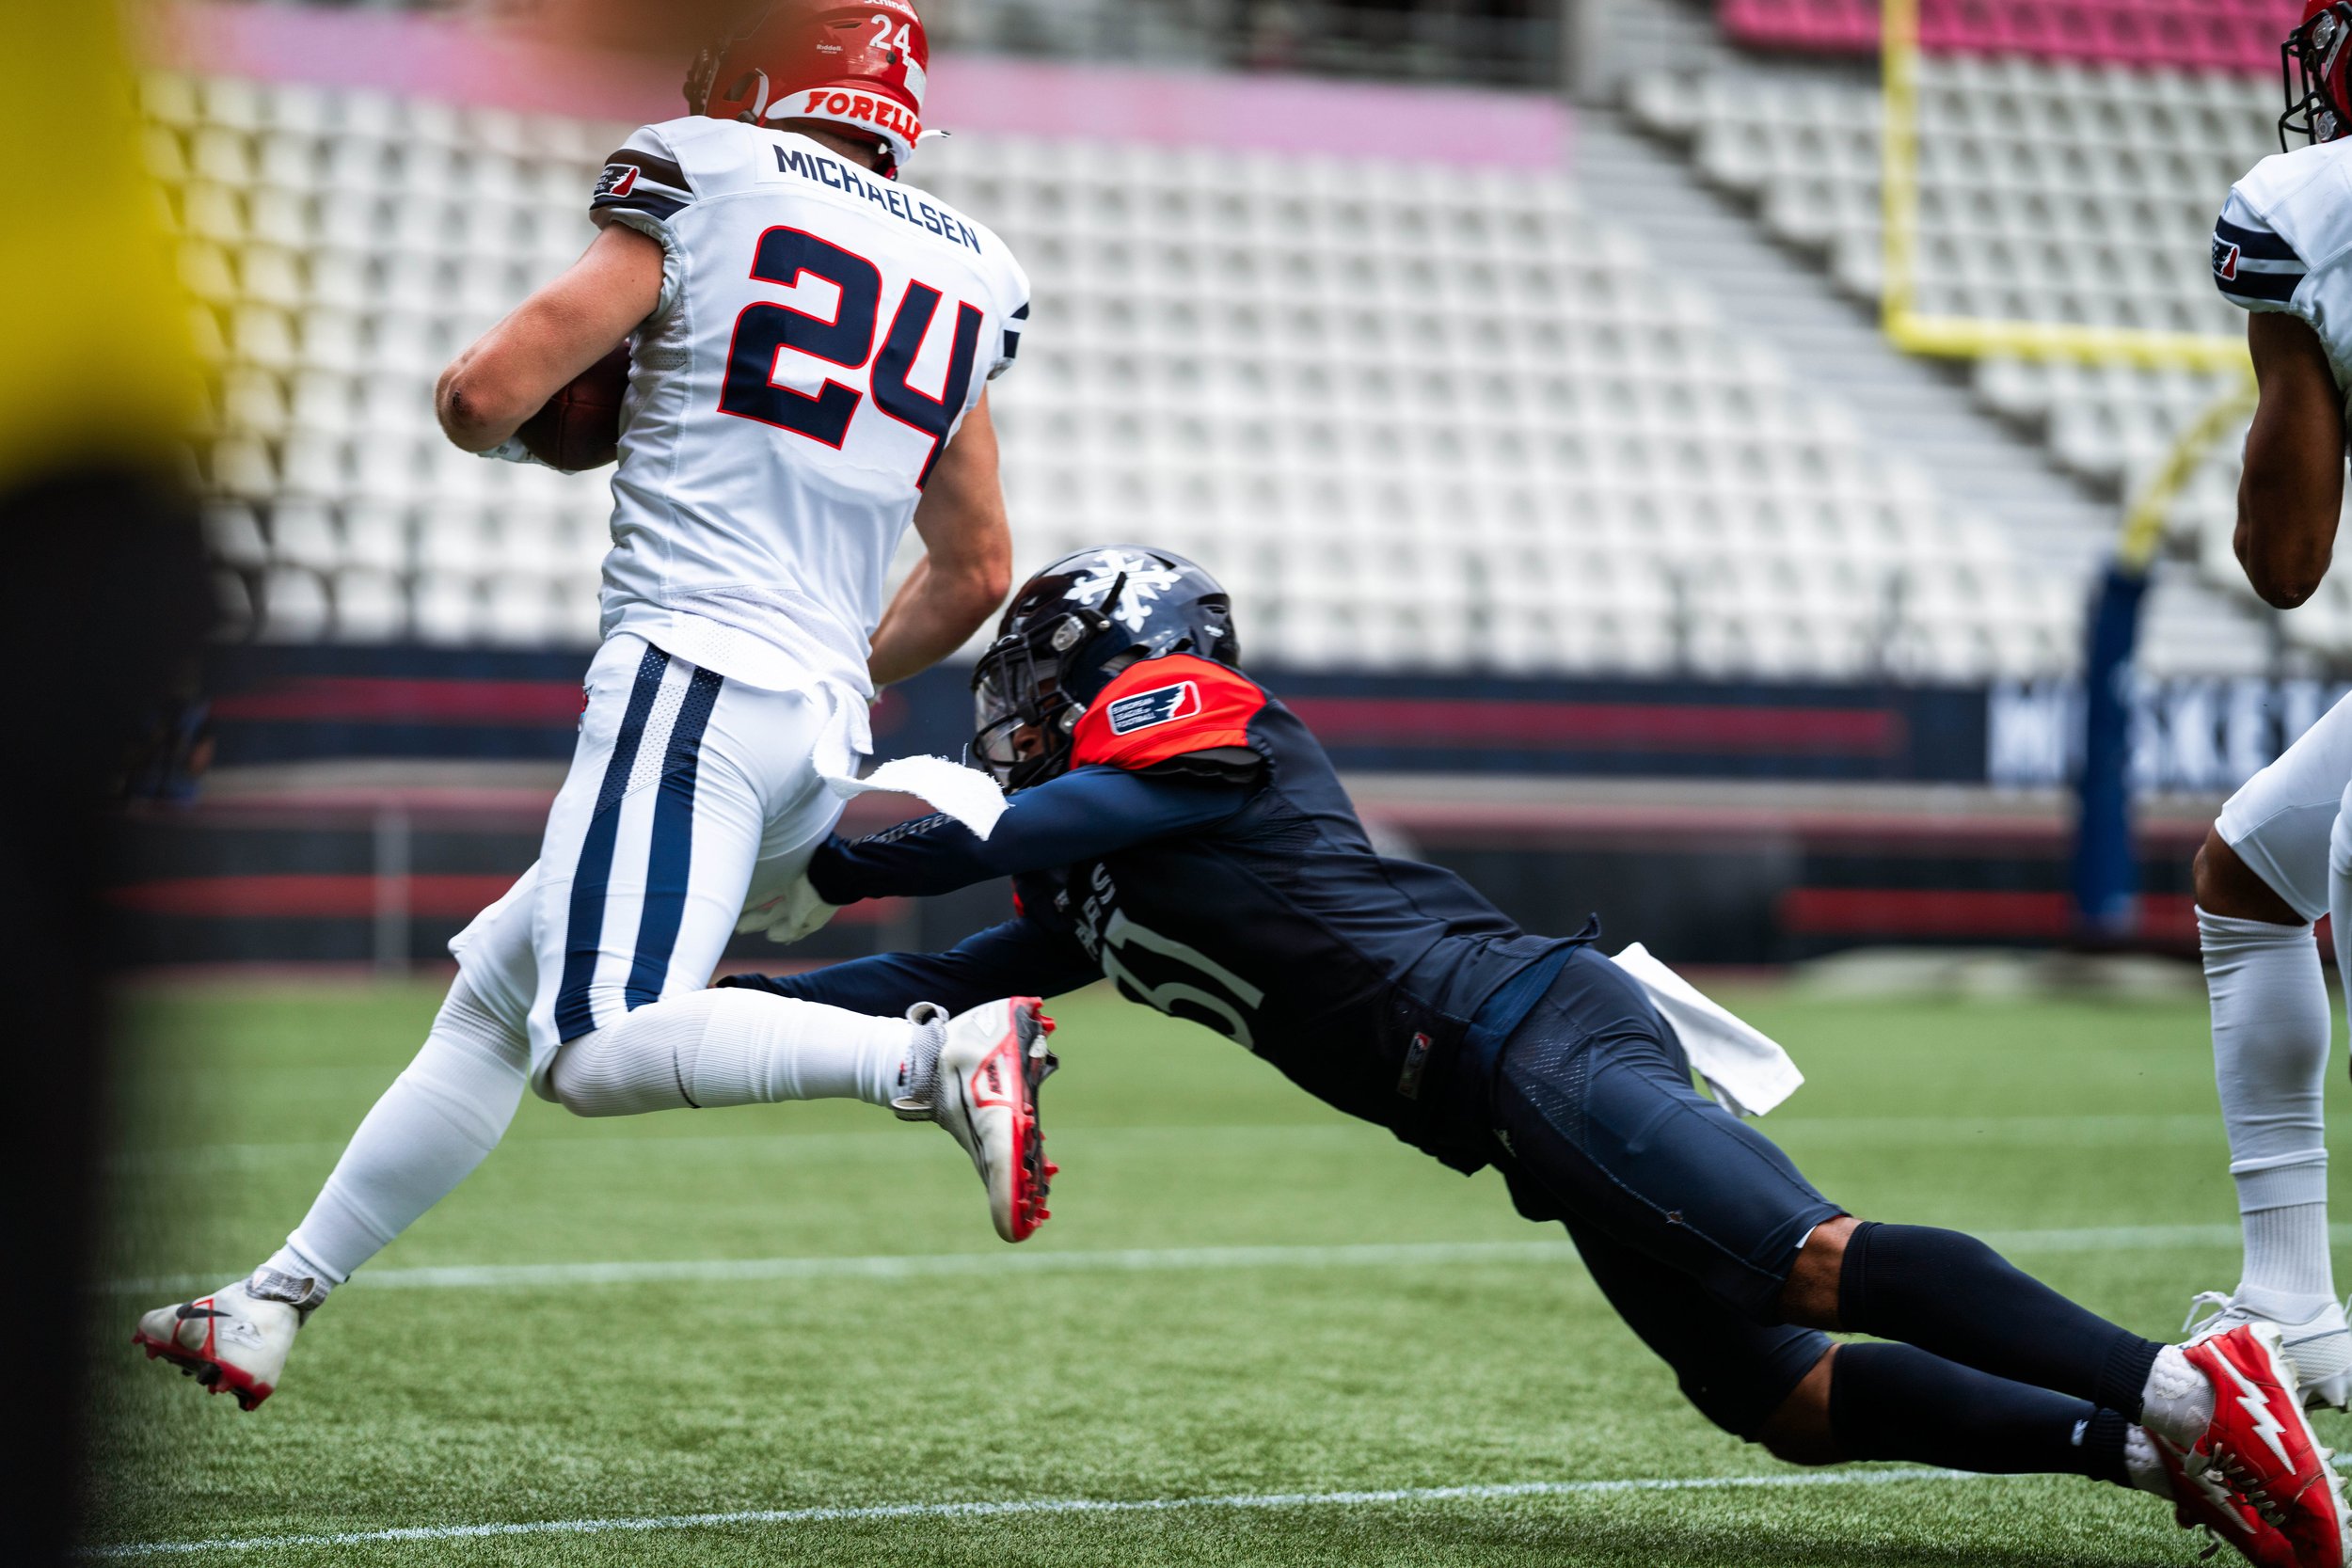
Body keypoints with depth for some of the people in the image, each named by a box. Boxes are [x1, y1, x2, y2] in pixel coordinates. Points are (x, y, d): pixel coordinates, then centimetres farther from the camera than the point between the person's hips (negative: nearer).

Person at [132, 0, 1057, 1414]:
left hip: (695, 676, -8)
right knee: (497, 993, 18)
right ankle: (278, 1301, 23)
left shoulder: (701, 187, 0)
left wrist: (473, 397, 20)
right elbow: (976, 571, 22)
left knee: (598, 1052, -20)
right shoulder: (965, 275, 17)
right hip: (827, 739, 8)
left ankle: (941, 1057, -31)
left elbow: (485, 401, -4)